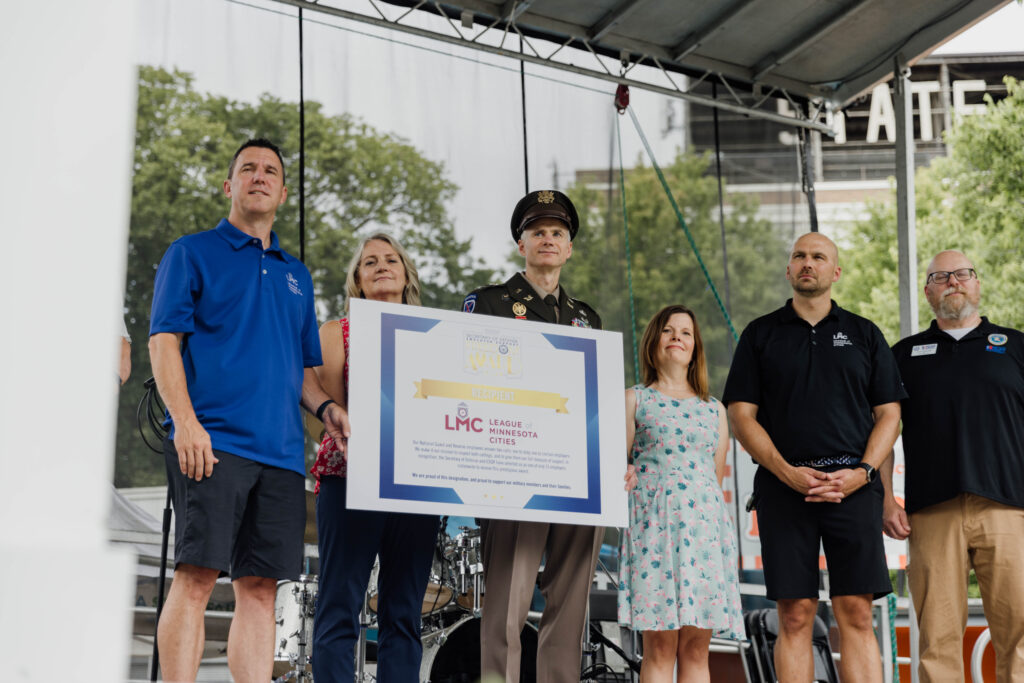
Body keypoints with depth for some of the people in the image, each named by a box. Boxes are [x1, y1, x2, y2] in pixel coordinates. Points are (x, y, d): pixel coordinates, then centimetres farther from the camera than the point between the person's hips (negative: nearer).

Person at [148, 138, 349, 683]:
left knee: (261, 587, 2)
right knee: (196, 576, -12)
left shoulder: (296, 275, 25)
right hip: (213, 441, -5)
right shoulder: (192, 253, 9)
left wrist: (325, 406, 5)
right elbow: (163, 341, -1)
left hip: (280, 450, 5)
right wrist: (186, 422, -14)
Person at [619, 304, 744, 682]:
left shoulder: (714, 409, 19)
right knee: (659, 646, -8)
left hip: (705, 523, 3)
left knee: (696, 646, 0)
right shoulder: (635, 400, 10)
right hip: (653, 521, -3)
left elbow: (717, 477, 19)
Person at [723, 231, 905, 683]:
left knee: (857, 615, -5)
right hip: (784, 488, 0)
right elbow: (741, 416, 5)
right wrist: (788, 473, -8)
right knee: (795, 616, -3)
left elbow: (888, 413, 11)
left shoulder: (864, 334, 15)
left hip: (853, 488, 0)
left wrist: (862, 472, -6)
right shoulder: (760, 335, 12)